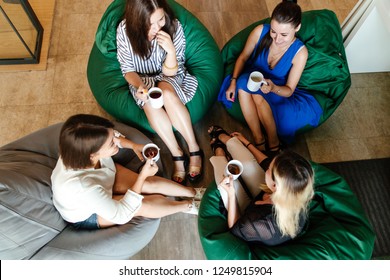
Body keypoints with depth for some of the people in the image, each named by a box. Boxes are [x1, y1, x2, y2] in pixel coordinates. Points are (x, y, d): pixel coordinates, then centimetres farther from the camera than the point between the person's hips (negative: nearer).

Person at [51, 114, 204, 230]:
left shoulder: (86, 145, -31)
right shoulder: (82, 186, -46)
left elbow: (112, 136, -4)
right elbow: (121, 215, -33)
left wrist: (134, 145, -21)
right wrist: (142, 176, -34)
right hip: (87, 214, -5)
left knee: (151, 184, -8)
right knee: (143, 205, -17)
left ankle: (193, 193, 12)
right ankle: (188, 205, 9)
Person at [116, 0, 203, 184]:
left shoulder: (174, 26, -20)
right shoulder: (124, 30, -18)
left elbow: (170, 72, -15)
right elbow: (128, 70, -9)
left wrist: (171, 50, -35)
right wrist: (139, 86, -31)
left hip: (170, 77, 0)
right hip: (143, 79, 1)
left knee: (167, 93, -36)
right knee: (149, 102, -35)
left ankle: (194, 149, -22)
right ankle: (177, 155, -21)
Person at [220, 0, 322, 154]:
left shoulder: (300, 52, -21)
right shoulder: (260, 31, -18)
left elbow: (289, 90, -16)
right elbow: (243, 57, -2)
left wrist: (273, 88, -39)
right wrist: (233, 81, -15)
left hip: (278, 93, -2)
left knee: (257, 95, -37)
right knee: (242, 83, -34)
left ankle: (273, 141, -16)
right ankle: (259, 140, -27)